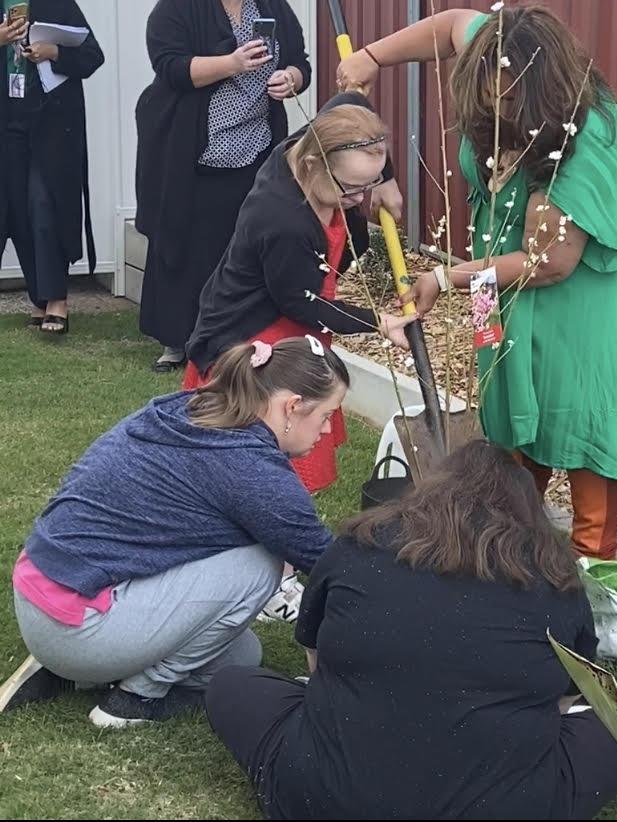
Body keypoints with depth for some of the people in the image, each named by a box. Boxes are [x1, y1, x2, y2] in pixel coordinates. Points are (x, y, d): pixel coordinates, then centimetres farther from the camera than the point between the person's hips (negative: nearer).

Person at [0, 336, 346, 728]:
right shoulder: (249, 467, -20)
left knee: (241, 655, 17)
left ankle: (64, 668, 14)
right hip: (76, 626, -9)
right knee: (257, 565, -10)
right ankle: (141, 694, 0)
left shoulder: (184, 411, 6)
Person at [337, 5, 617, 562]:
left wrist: (447, 279, -20)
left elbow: (548, 263, -28)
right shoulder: (501, 61, -15)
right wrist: (373, 57, 0)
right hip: (518, 299, 8)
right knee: (516, 423, 17)